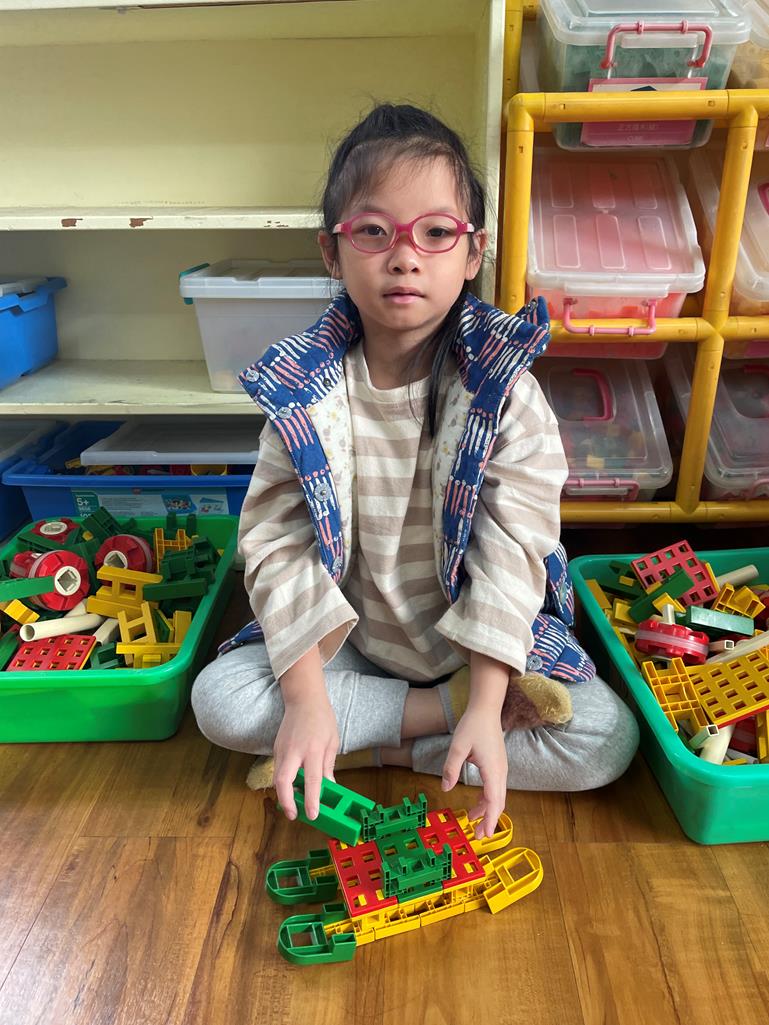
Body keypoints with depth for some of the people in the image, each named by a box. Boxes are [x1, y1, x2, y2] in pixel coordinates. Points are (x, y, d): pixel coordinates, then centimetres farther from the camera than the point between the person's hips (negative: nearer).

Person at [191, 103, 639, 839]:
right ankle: (441, 708, -12)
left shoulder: (505, 393, -14)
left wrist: (487, 706, -24)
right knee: (220, 700, -19)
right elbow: (278, 545, -13)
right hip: (344, 641, 1)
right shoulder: (305, 396, -11)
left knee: (607, 739, -17)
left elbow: (510, 556, -17)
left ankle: (367, 745, -10)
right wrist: (306, 698, -21)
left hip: (478, 642, 0)